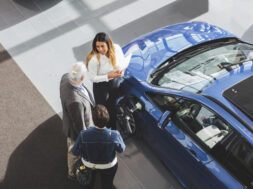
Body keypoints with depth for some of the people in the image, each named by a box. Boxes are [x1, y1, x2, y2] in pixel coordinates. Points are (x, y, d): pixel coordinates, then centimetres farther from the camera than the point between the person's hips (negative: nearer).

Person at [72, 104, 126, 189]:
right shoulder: (114, 136, -37)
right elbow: (121, 149, -15)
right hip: (109, 167, -1)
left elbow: (75, 152, -19)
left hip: (88, 165, 1)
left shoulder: (83, 135, -37)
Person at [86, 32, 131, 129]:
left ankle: (113, 127, 54)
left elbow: (123, 61, -1)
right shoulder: (94, 59, -34)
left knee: (113, 107, 28)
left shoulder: (116, 48, -21)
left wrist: (121, 70, -22)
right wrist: (109, 76, -31)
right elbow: (93, 78, -24)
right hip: (101, 87, -5)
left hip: (115, 82, 5)